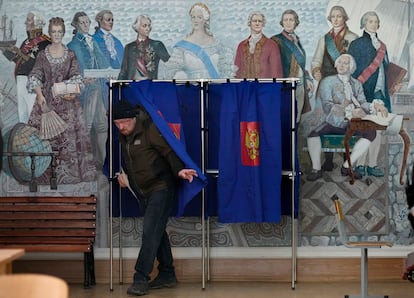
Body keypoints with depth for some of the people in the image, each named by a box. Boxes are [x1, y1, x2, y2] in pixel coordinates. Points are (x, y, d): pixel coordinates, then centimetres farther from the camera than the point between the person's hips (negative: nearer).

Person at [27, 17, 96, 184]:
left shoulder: (70, 55, 6)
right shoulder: (43, 54, 5)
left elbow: (76, 77, 0)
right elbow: (35, 77, 0)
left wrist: (73, 92, -18)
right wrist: (39, 94, -16)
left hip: (67, 100, 0)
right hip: (46, 99, 0)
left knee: (69, 133, -3)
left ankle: (69, 171, 5)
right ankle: (46, 173, 3)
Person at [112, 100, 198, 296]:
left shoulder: (149, 130, -15)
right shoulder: (122, 137, 8)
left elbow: (169, 151, -18)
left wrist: (179, 170, -32)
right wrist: (121, 173, 10)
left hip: (161, 188, -8)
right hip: (142, 192, 8)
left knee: (151, 232, -14)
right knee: (157, 232, 12)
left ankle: (141, 279, -13)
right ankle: (167, 275, 21)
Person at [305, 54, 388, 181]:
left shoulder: (356, 84, 16)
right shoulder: (328, 81, 1)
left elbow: (362, 104, 5)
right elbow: (327, 106, -13)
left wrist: (375, 106, -19)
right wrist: (350, 112, -25)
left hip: (350, 124, 4)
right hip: (332, 122, -3)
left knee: (371, 132, -24)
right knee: (313, 133, -32)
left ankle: (347, 166, -14)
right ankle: (316, 169, -14)